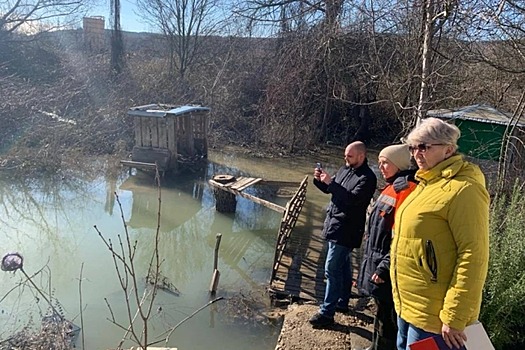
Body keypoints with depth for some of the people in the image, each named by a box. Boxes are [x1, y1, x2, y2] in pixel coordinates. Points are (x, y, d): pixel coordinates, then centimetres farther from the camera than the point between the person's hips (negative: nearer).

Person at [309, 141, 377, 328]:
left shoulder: (367, 178, -17)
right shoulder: (345, 169, 9)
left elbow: (353, 198, -28)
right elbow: (328, 189, 16)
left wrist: (330, 182, -26)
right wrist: (319, 180, -4)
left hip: (346, 230, -9)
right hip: (335, 224, 9)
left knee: (332, 269, -7)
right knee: (343, 265, 19)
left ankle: (327, 312, 1)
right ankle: (342, 302, 34)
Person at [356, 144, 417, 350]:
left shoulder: (407, 189, -20)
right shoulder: (392, 187, 11)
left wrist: (386, 266, -22)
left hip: (386, 263, -10)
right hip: (376, 259, 10)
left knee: (387, 315, 4)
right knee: (381, 308, 23)